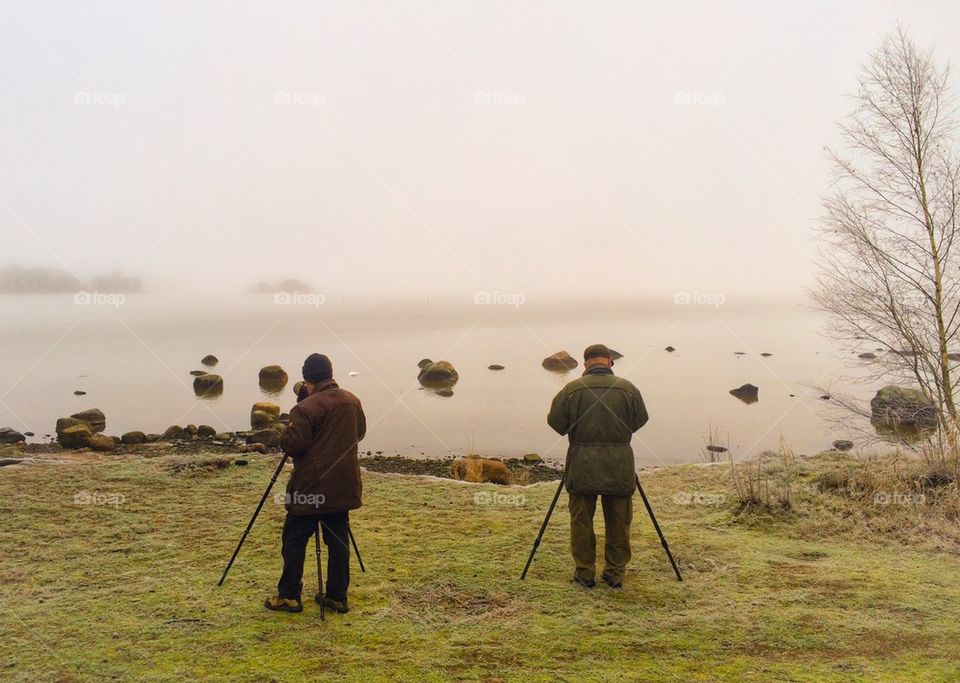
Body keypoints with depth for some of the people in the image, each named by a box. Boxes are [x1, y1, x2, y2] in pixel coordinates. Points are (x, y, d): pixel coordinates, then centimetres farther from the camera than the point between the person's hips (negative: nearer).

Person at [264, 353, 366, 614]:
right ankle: (338, 597, 14)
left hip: (310, 488, -6)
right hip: (343, 487, 6)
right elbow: (359, 433, 19)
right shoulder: (352, 401, 5)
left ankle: (289, 596, 8)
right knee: (338, 540, 10)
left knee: (294, 540, 5)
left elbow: (290, 445, -15)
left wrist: (291, 424, 2)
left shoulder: (307, 408, -17)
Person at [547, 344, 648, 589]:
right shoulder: (628, 389, -3)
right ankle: (615, 574, 17)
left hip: (582, 466, -1)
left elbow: (555, 422, -2)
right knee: (618, 523, 11)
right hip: (619, 466, 1)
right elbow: (640, 420, 7)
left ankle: (585, 573, 15)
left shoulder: (572, 389, -7)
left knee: (581, 521, 10)